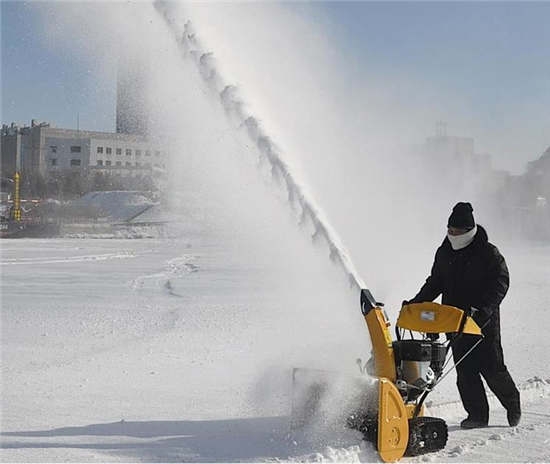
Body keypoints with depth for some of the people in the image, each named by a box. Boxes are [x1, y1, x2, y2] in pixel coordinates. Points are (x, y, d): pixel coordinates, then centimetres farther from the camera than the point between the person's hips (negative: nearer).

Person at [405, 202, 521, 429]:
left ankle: (512, 403, 24)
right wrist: (417, 302, 6)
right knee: (465, 370, 3)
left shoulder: (488, 253, -8)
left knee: (492, 367, -1)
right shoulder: (444, 253, 8)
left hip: (483, 320, -5)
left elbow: (500, 282, -13)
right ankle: (477, 414, 12)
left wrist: (483, 309, -25)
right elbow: (435, 282, 18)